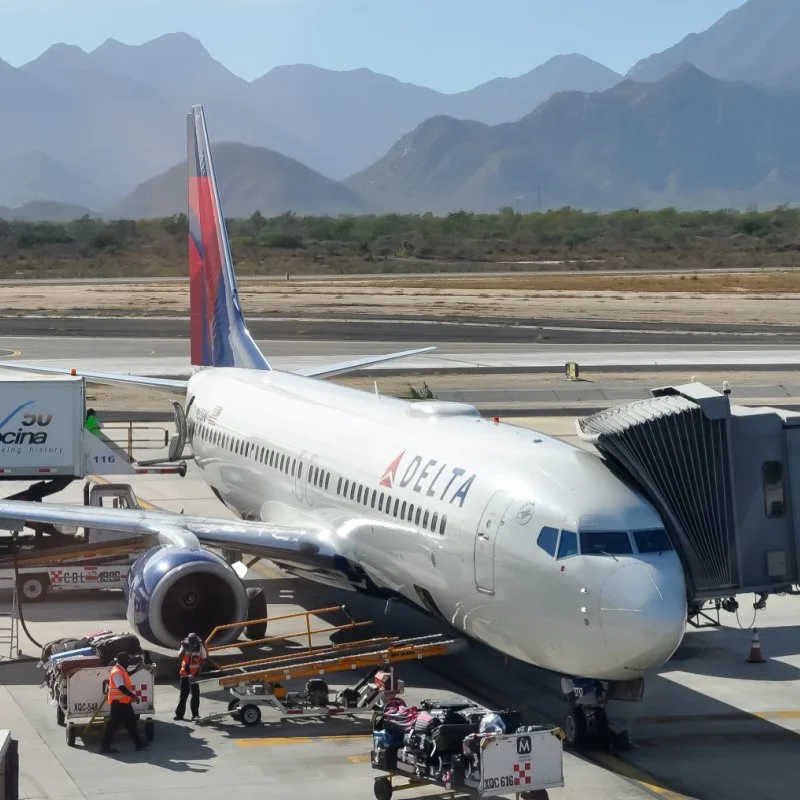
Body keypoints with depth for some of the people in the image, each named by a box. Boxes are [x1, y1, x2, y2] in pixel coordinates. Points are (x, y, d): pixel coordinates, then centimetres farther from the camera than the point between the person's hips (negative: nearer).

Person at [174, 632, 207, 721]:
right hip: (185, 673, 1)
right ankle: (179, 713, 16)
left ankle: (195, 714, 6)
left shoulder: (200, 647, -7)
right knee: (183, 694, 9)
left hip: (195, 674, -1)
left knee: (195, 694, 0)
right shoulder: (185, 646, -4)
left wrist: (199, 670, -12)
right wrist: (184, 648, -27)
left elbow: (203, 659, -1)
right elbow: (180, 657, -13)